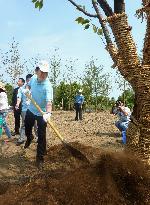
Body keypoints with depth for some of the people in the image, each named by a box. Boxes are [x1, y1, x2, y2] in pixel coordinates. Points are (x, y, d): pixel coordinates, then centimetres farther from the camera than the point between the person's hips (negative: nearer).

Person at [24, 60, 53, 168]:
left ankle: (40, 158, 11)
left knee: (41, 137, -4)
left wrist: (48, 113, -53)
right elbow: (28, 85, 20)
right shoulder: (33, 79, -5)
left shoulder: (48, 86, -25)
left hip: (42, 114, -6)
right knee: (27, 129, 25)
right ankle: (29, 138, 61)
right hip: (31, 110, 6)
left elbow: (49, 101, -37)